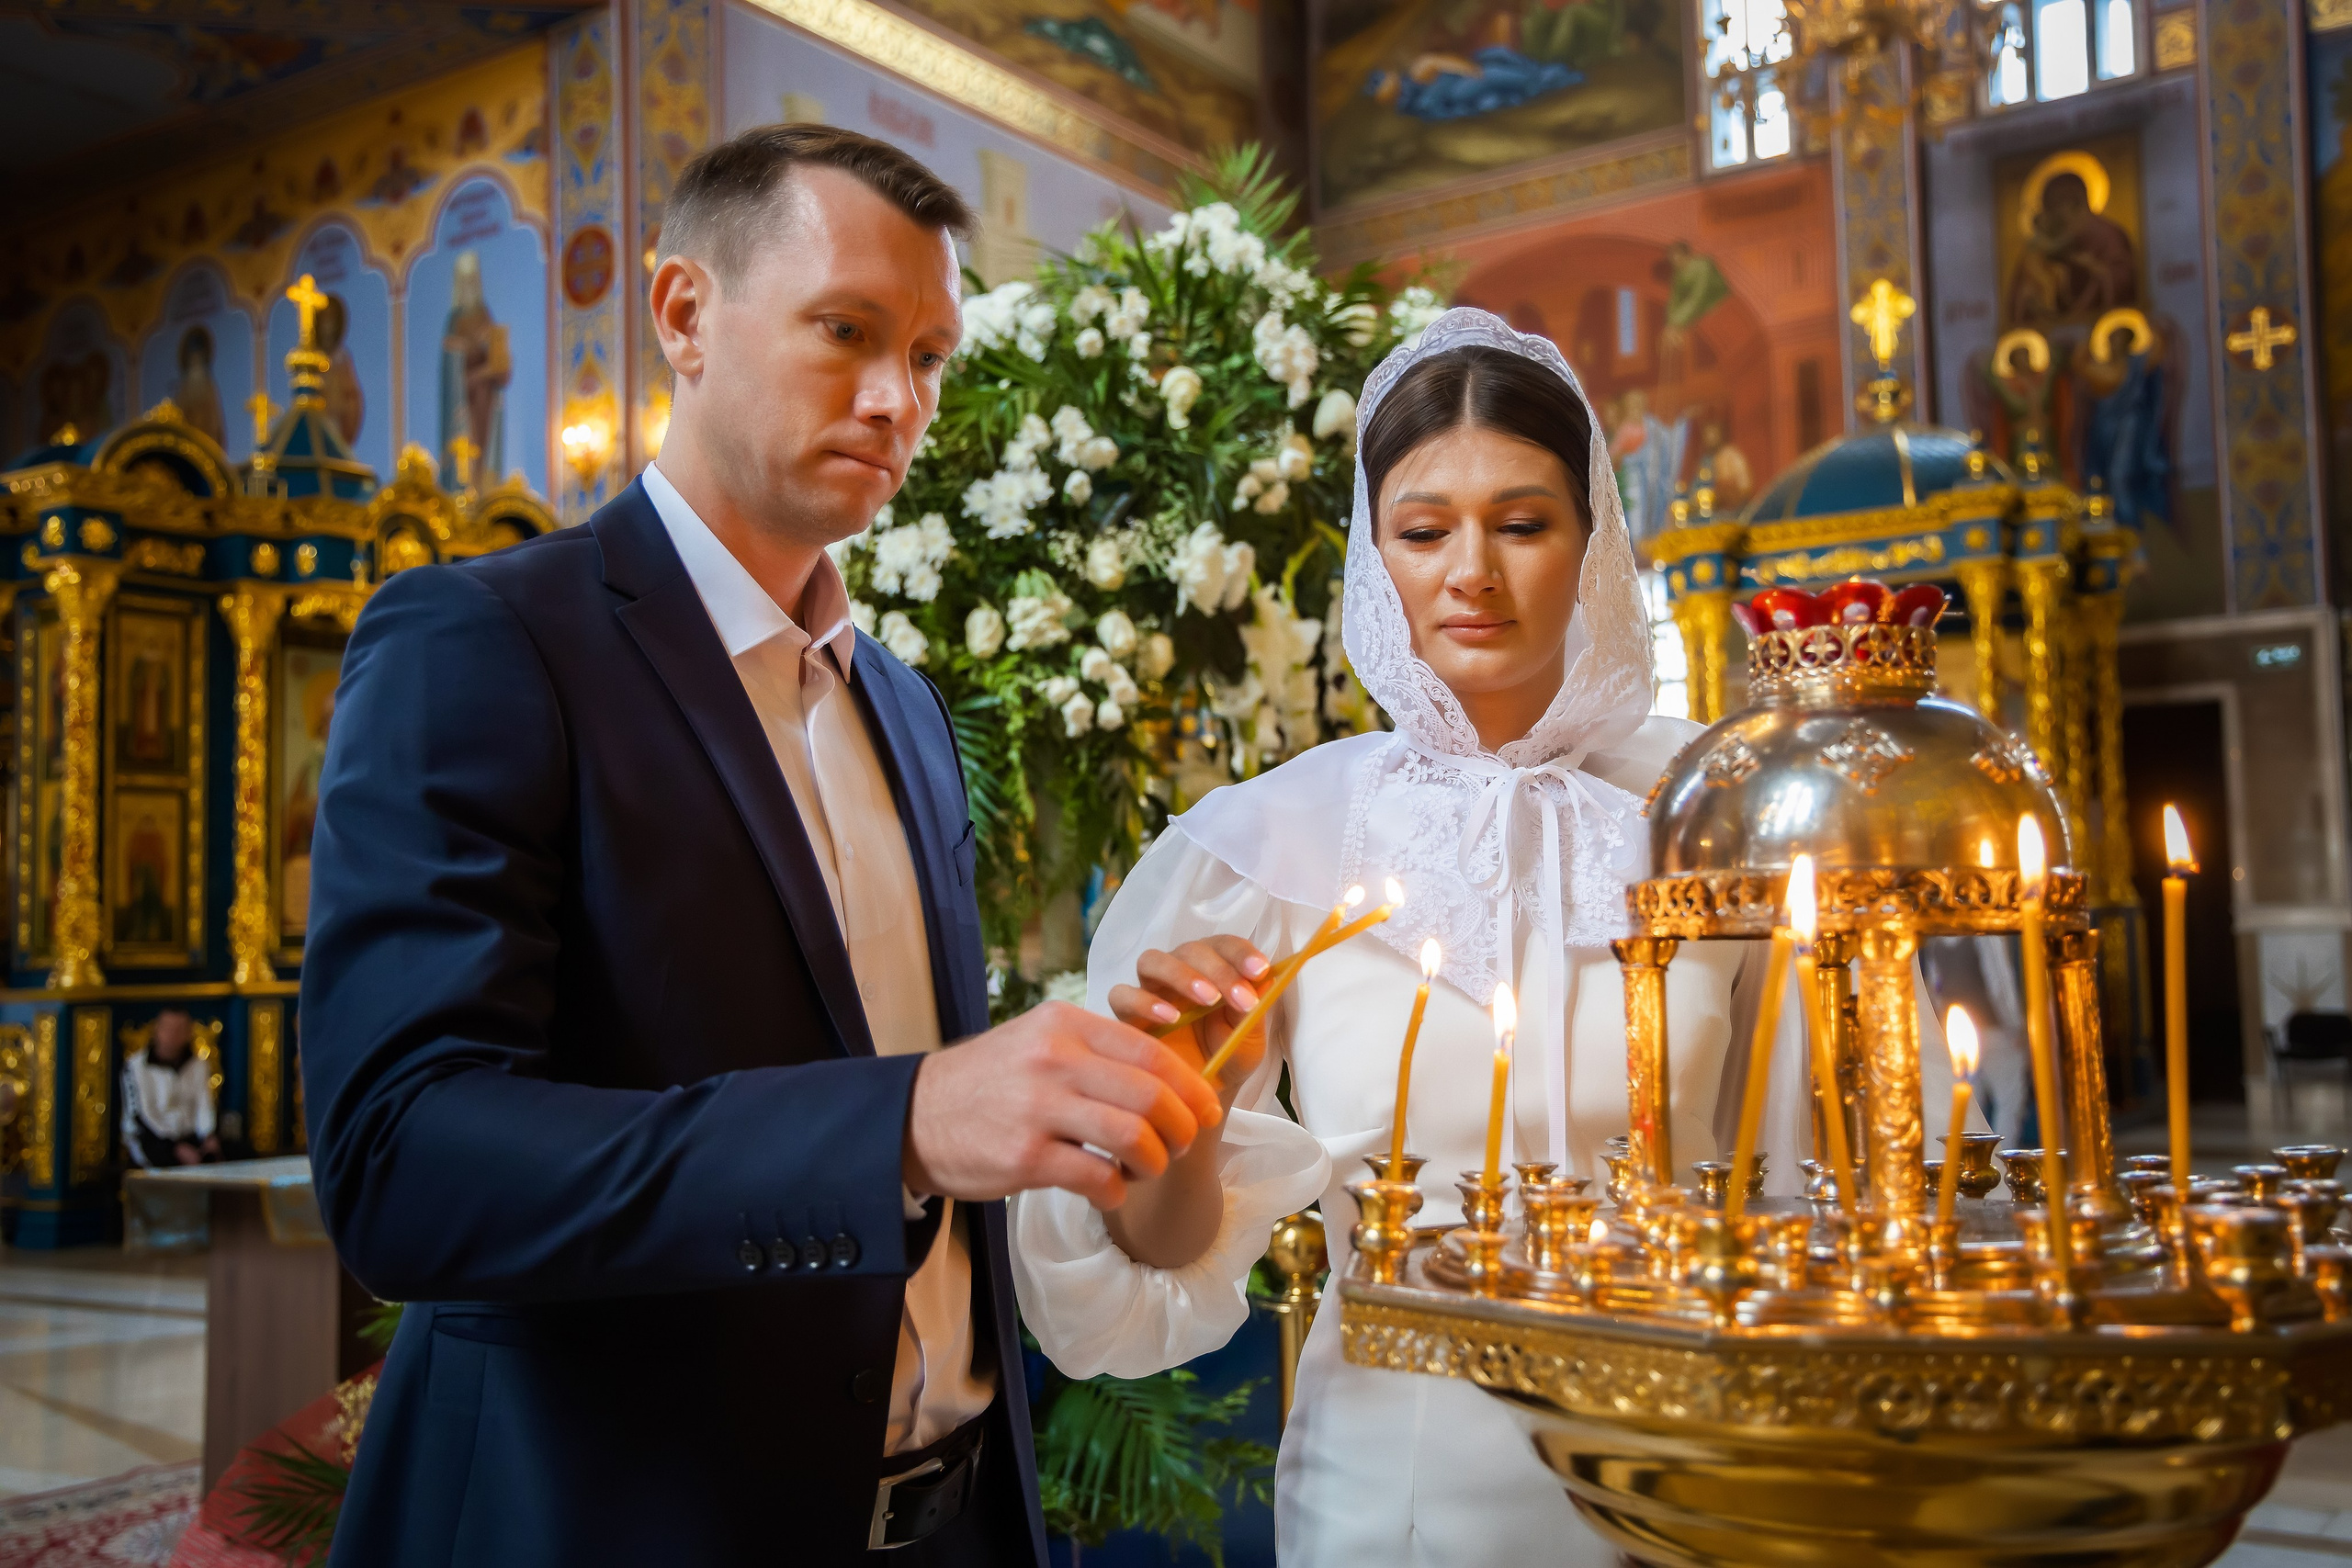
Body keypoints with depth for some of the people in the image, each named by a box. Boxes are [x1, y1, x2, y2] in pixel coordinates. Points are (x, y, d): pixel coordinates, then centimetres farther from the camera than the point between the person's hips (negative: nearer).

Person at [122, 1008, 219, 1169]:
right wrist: (176, 1148, -19)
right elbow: (139, 1117, -9)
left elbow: (204, 1107, 5)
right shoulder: (135, 1066, -3)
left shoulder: (199, 1065, 11)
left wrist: (208, 1136, -18)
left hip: (188, 1136, 4)